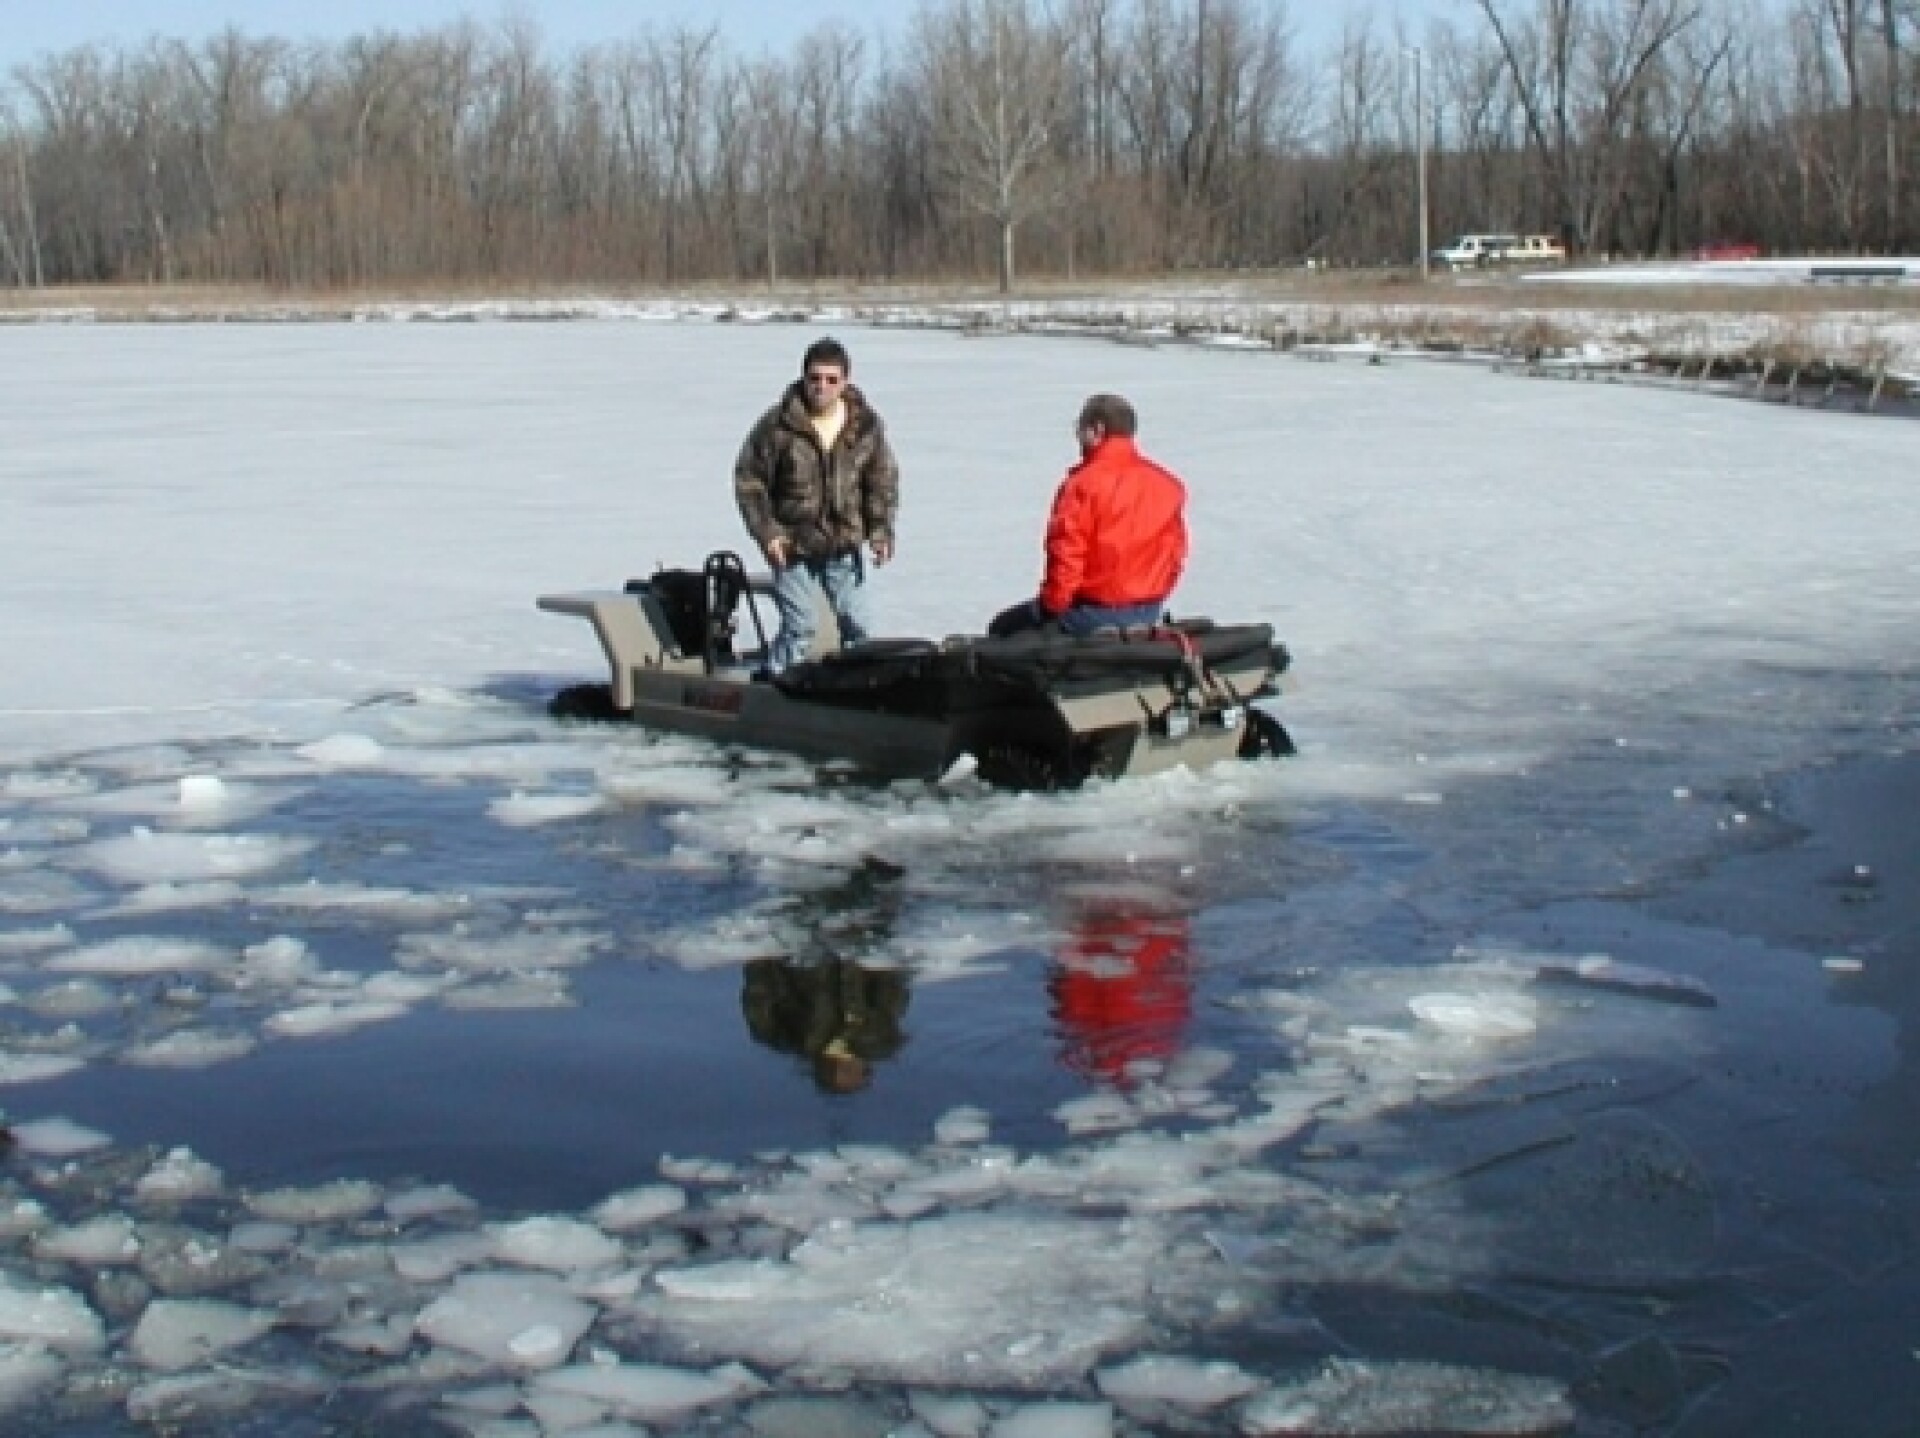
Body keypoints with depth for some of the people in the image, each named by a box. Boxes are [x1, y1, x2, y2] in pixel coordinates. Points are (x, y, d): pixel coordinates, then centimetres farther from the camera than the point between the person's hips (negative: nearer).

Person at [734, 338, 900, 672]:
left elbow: (883, 479, 10)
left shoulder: (866, 425, -2)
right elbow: (748, 478, -4)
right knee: (798, 628, -4)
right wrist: (767, 532, -11)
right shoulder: (778, 425, -11)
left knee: (857, 626, 5)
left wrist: (881, 530, -2)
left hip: (846, 547, 3)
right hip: (793, 547, -3)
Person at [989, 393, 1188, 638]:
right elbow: (1175, 552, 11)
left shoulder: (1084, 483, -15)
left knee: (1003, 627, 11)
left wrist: (1049, 606, -4)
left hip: (1094, 612, -7)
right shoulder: (1168, 484, 4)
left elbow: (1065, 555, -17)